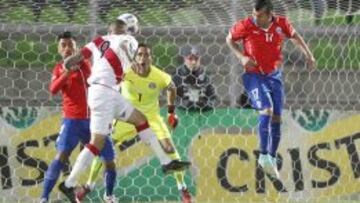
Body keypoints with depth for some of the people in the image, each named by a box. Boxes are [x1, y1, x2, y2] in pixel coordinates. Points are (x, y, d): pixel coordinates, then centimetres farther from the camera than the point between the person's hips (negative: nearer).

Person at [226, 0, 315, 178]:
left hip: (274, 76, 4)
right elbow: (230, 39, 2)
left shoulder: (281, 24, -8)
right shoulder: (246, 26, -16)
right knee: (266, 110, -24)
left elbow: (294, 36, 14)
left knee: (276, 118, 5)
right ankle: (263, 156, -16)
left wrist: (307, 53, 7)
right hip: (254, 76, -4)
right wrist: (241, 57, -12)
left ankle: (272, 159, 21)